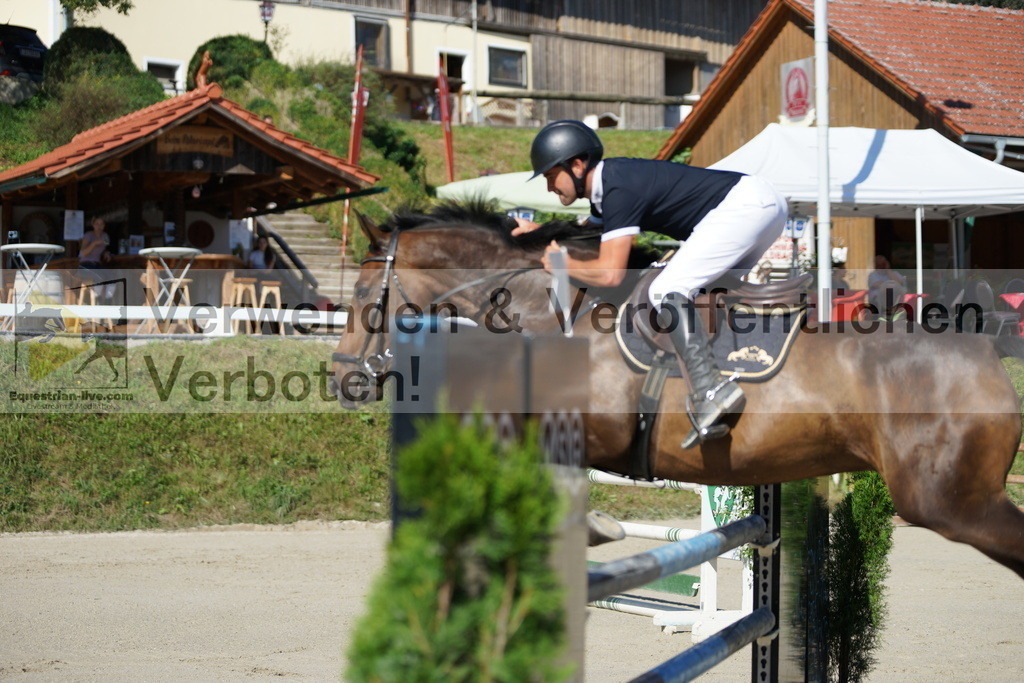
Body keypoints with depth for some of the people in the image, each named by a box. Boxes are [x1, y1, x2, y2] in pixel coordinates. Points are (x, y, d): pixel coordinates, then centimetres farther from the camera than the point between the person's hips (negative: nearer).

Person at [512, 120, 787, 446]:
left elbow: (610, 274, -23)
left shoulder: (619, 188, -16)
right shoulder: (609, 182, 15)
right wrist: (541, 232, 22)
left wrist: (561, 263, -7)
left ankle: (712, 393, -27)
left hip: (744, 205, -11)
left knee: (667, 292, -18)